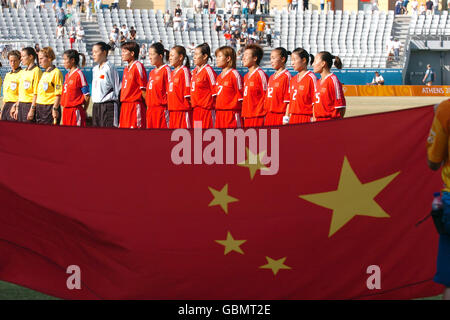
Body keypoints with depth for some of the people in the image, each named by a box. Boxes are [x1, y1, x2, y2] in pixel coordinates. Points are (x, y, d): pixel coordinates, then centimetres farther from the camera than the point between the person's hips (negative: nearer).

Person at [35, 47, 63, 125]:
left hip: (50, 107, -8)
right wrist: (36, 107, 18)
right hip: (40, 108, 8)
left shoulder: (56, 72, -9)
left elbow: (58, 93, -13)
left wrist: (55, 109, -19)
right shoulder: (44, 74, 17)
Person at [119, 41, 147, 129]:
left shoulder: (138, 66, -9)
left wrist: (147, 105, -11)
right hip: (125, 106, 9)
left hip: (135, 105, -9)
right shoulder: (126, 68, 17)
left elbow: (144, 89, -10)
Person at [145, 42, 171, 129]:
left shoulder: (166, 70, -7)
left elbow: (170, 91, -10)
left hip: (162, 109, -8)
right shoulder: (152, 72, 16)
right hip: (151, 109, 8)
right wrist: (148, 107, 16)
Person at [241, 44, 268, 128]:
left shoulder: (260, 74, -9)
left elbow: (266, 97, -9)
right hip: (247, 116, 8)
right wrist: (244, 114, 16)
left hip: (258, 117, -8)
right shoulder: (246, 76, 16)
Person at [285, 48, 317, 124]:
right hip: (293, 119, 7)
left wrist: (313, 121, -14)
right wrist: (286, 118, 13)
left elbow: (315, 102, -10)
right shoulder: (293, 80, 15)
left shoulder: (311, 78, -6)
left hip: (306, 119, -7)